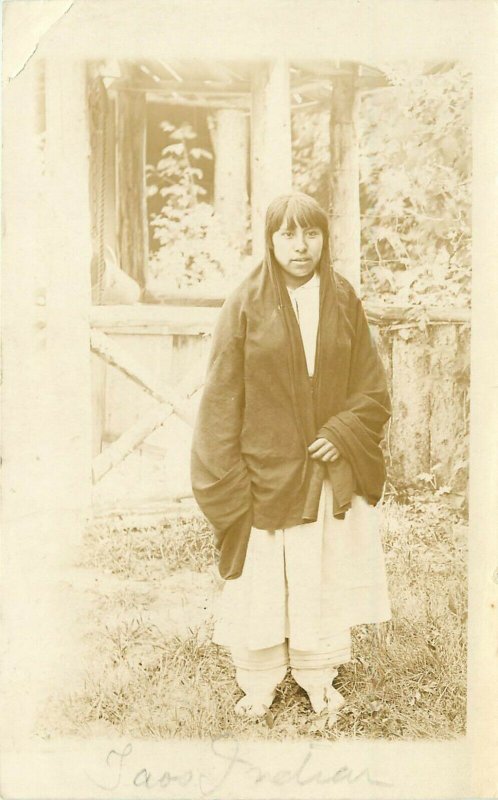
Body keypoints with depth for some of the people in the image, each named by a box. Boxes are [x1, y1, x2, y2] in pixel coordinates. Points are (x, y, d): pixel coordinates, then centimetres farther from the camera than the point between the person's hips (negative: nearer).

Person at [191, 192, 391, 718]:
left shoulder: (344, 302, 3)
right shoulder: (245, 306, -5)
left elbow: (372, 388, 6)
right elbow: (221, 399, -6)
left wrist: (343, 433, -10)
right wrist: (228, 479, -10)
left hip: (331, 473, 2)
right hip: (266, 472, -2)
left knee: (323, 577, 11)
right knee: (260, 583, 5)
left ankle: (318, 678, 30)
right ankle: (259, 684, 25)